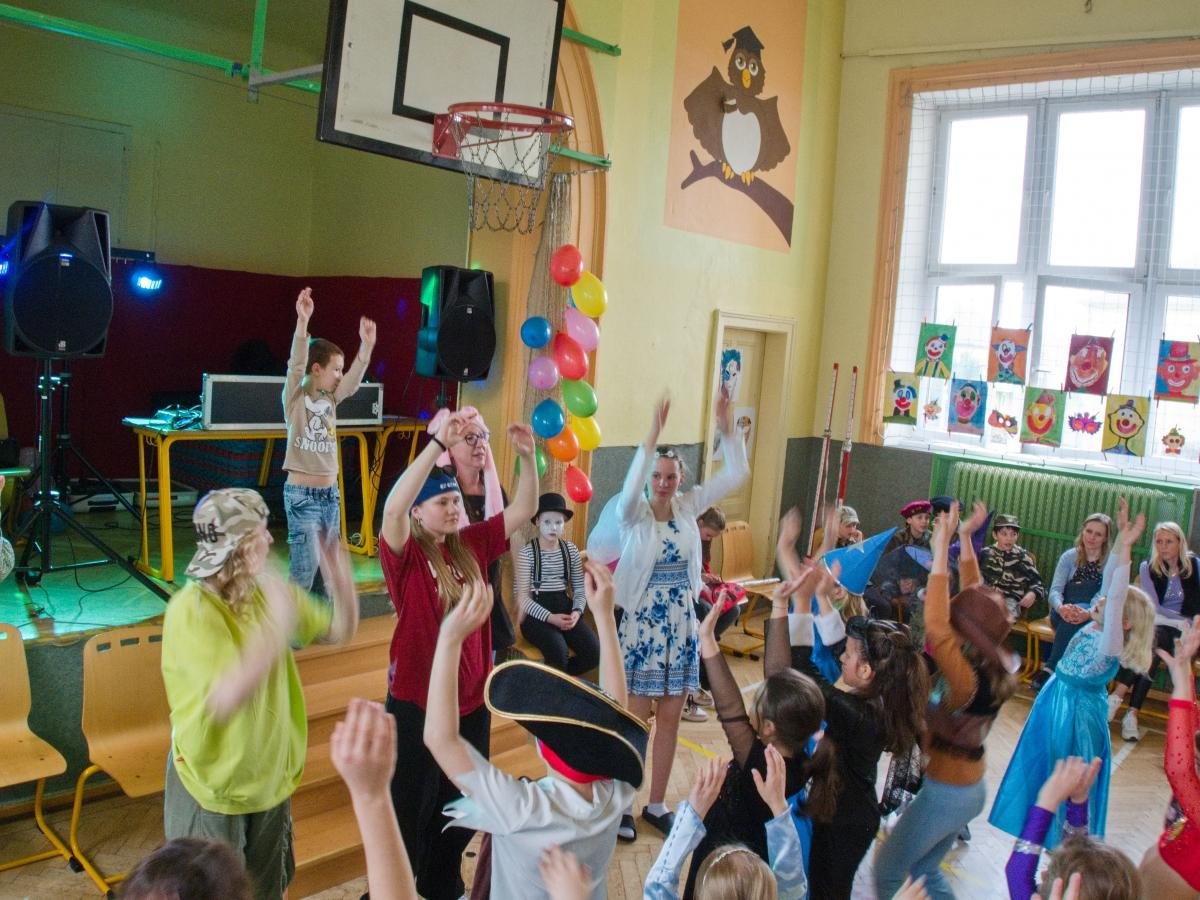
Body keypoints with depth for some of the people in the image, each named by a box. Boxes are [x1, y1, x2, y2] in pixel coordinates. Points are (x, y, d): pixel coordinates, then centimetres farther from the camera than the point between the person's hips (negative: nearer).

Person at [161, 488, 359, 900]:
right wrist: (277, 625, -40)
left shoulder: (269, 592, -4)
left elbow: (341, 631, 4)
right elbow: (227, 698, -37)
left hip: (271, 777, 7)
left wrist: (341, 581, -14)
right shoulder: (191, 610, -25)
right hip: (213, 786, -6)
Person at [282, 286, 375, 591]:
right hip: (302, 494, -6)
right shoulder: (295, 398, -8)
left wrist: (366, 345, -20)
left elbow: (353, 379, -6)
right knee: (306, 567, -6)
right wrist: (302, 321, -36)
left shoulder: (331, 399, 8)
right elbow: (296, 364, -23)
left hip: (330, 493, 6)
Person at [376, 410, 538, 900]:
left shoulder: (473, 544, 1)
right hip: (418, 702, -5)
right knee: (410, 812, 11)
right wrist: (438, 443, -41)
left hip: (472, 699, 6)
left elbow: (523, 510, 0)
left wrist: (527, 456, -16)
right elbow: (392, 508, -34)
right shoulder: (405, 553, -14)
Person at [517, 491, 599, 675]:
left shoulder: (571, 550, 8)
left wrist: (577, 612, -12)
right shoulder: (527, 552, -5)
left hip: (565, 608, 5)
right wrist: (550, 617, -20)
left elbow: (580, 588, 9)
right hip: (537, 613, -4)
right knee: (559, 651, -32)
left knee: (594, 652, -17)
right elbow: (523, 598, -9)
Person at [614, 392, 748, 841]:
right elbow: (630, 488, -34)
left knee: (670, 719, 12)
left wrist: (727, 430, -14)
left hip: (681, 624, 5)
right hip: (641, 623, -4)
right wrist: (652, 438, -42)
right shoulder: (635, 514, -9)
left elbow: (736, 473, -1)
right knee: (636, 720, 3)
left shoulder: (688, 507, 2)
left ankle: (656, 804, 27)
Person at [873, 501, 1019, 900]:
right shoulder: (996, 665, -7)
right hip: (969, 788, 9)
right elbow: (975, 601, 2)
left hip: (946, 793, -8)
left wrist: (941, 547, -40)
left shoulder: (968, 681, -30)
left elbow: (935, 626, -43)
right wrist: (966, 539, -1)